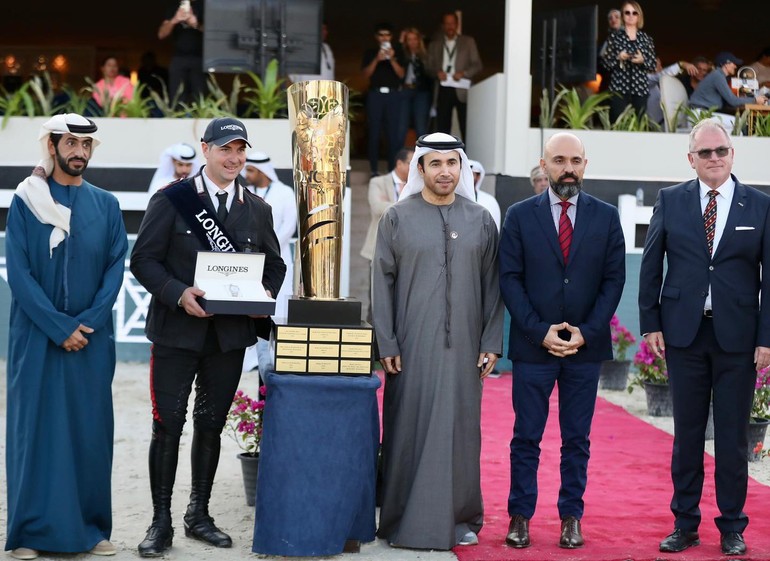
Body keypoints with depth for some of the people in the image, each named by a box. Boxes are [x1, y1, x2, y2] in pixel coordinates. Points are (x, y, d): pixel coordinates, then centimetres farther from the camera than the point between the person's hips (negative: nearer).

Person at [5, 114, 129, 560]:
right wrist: (59, 327, -13)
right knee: (35, 427, 0)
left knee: (92, 429, 3)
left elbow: (115, 269, 3)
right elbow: (19, 272, -6)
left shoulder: (106, 205, 8)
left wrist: (86, 323, -10)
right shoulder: (26, 202, 1)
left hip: (92, 338, 2)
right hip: (37, 335, -2)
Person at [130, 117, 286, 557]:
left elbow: (274, 264, 18)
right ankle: (161, 522, 4)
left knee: (211, 425, 11)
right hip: (177, 333, -3)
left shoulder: (258, 210, 10)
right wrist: (179, 293, -20)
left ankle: (199, 515, 23)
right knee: (168, 425, -3)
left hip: (231, 334, 4)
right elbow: (144, 260, -4)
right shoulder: (171, 200, -2)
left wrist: (267, 295, -4)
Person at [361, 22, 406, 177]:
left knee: (393, 133, -4)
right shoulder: (370, 52, 9)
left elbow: (401, 74, 2)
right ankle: (373, 169, 1)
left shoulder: (397, 51, 9)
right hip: (375, 94, 0)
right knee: (374, 132, -2)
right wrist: (377, 59, -13)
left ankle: (392, 169, 0)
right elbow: (366, 74, 1)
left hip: (393, 94, 0)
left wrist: (392, 59, -13)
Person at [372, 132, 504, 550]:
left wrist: (491, 342, 0)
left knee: (460, 428, 5)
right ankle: (404, 519, 8)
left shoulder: (480, 220, 7)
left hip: (462, 345, 2)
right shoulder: (397, 218, 2)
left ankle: (460, 518, 14)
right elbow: (382, 283, 0)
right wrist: (386, 344, -6)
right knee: (409, 428, 0)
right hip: (412, 345, -2)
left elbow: (492, 285, 7)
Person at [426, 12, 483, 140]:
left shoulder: (468, 42, 7)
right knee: (442, 129, 3)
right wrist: (437, 72, -12)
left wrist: (463, 73, -15)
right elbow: (429, 67, 10)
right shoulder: (434, 45, 14)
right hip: (443, 90, 2)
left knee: (467, 129, -4)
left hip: (462, 90, -2)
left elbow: (478, 65, 2)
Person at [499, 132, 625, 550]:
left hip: (586, 346, 1)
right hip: (532, 345, -1)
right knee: (526, 437, 3)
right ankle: (520, 516, 11)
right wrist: (540, 331, -10)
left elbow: (614, 280, 3)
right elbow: (509, 279, -1)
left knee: (577, 438, 6)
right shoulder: (519, 216, 2)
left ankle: (572, 517, 13)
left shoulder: (606, 217, 5)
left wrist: (585, 332, -8)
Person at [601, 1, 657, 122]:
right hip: (619, 88, -2)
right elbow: (606, 62, 4)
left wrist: (643, 60, -10)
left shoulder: (646, 39, 9)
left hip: (640, 89, 2)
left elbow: (653, 65, 9)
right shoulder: (614, 37, 5)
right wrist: (618, 58, -13)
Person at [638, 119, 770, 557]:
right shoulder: (670, 201, 4)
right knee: (687, 432, 8)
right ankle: (685, 524, 18)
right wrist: (651, 323, 1)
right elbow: (651, 266, 7)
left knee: (733, 435, 6)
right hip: (684, 333, 1)